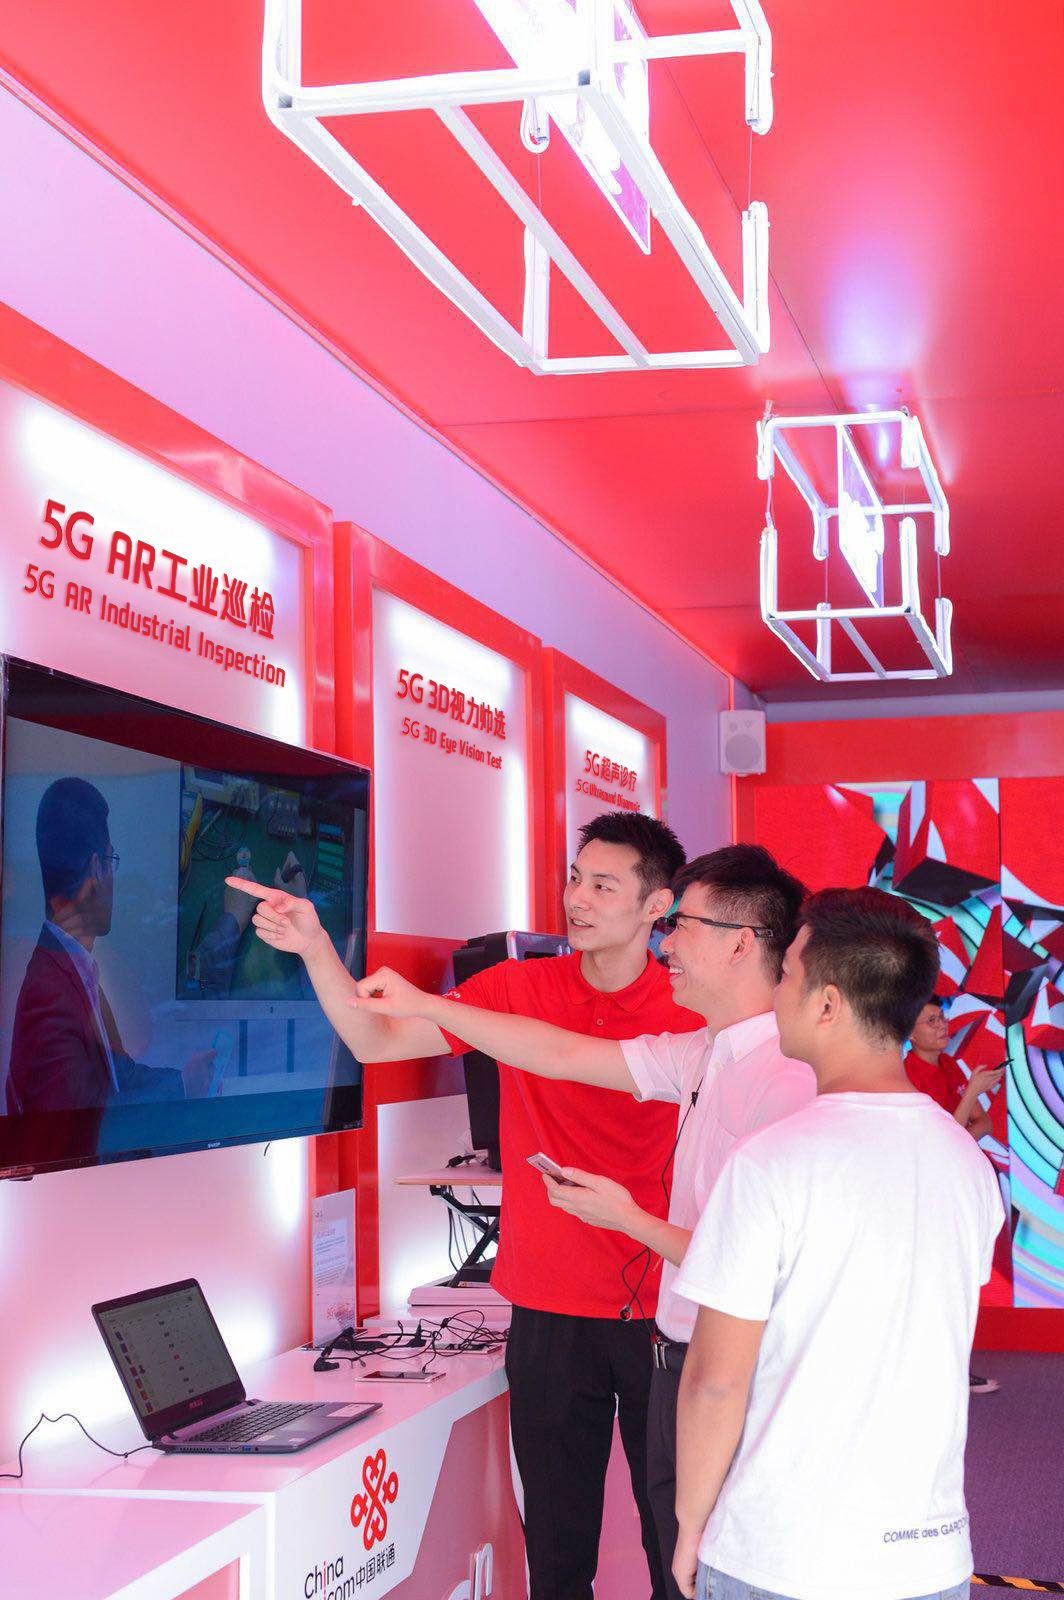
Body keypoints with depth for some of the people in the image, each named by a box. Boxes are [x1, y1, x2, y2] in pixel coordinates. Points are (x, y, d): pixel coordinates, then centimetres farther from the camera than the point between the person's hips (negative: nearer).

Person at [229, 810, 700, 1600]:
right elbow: (377, 1040, -1)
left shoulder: (694, 1014, -4)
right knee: (556, 1536, 11)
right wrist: (315, 945, -14)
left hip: (662, 1313, -2)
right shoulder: (517, 989, 2)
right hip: (550, 1310, 2)